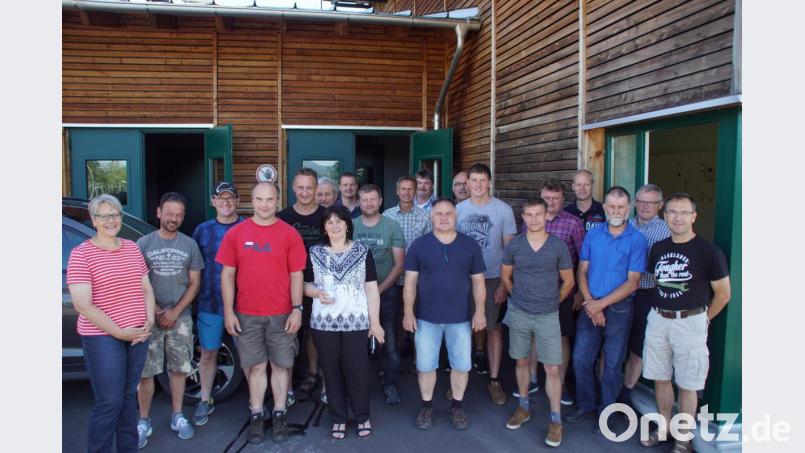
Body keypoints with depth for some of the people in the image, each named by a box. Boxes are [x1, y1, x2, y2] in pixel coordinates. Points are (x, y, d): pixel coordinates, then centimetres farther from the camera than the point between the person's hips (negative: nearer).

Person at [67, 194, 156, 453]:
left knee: (129, 396, 15)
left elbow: (147, 289, 12)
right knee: (109, 402, -2)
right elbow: (82, 305, -14)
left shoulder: (132, 248, 8)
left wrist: (149, 322, -4)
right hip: (102, 337, -5)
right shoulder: (81, 254, -8)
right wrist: (119, 332, -16)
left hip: (138, 335, 5)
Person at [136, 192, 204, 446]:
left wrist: (174, 312, -6)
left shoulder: (190, 245, 2)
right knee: (145, 372, 2)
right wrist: (154, 311, -8)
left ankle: (177, 417, 22)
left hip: (180, 318, 1)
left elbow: (194, 283, 2)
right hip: (149, 318, -1)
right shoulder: (143, 243, -1)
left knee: (179, 369, 8)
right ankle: (144, 421, 16)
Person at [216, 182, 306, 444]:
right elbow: (227, 275, 3)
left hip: (282, 315, 0)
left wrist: (297, 309, -7)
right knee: (255, 366, 9)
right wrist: (228, 312, -2)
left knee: (281, 365, 9)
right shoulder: (235, 234, 1)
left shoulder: (289, 234, -2)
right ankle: (256, 415, 22)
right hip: (246, 315, 1)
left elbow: (296, 275, -1)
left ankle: (279, 414, 23)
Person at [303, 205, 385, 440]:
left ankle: (362, 416, 23)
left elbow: (372, 289, 0)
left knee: (357, 370, 4)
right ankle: (338, 418, 25)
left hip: (356, 322, -1)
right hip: (323, 323, 2)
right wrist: (317, 293, -14)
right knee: (331, 371, 9)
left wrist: (375, 322, -3)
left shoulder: (363, 251, 0)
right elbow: (306, 285, 9)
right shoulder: (314, 253, 3)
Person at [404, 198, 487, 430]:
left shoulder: (470, 245, 0)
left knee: (461, 365, 10)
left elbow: (478, 281, 3)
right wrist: (408, 312, -6)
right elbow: (410, 282, -1)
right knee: (425, 365, 9)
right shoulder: (419, 245, -2)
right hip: (426, 317, 0)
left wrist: (480, 311, -3)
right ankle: (426, 406, 29)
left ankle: (457, 406, 30)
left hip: (461, 317, 1)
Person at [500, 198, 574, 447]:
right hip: (519, 314, 2)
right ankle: (523, 408, 31)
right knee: (522, 362, 14)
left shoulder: (558, 245, -7)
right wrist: (519, 298, 9)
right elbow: (505, 277, 10)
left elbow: (568, 282, 3)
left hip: (548, 316, -1)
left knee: (552, 369, 0)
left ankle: (556, 420, 11)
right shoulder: (513, 245, -4)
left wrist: (551, 302, 7)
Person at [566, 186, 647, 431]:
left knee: (613, 364, 9)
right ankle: (586, 405, 27)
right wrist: (590, 303, -10)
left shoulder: (636, 239, -8)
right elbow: (582, 272, 3)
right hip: (590, 307, 3)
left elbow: (632, 282, -11)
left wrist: (601, 304, -15)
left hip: (619, 309, -3)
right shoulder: (592, 234, 3)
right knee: (580, 358, 7)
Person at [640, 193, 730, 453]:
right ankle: (663, 428, 32)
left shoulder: (708, 251, -9)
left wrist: (702, 319, 2)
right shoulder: (658, 249, 6)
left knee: (687, 385, 5)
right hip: (658, 320, 5)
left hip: (690, 322, -5)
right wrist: (659, 311, 10)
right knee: (660, 379, 14)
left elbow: (723, 293, -3)